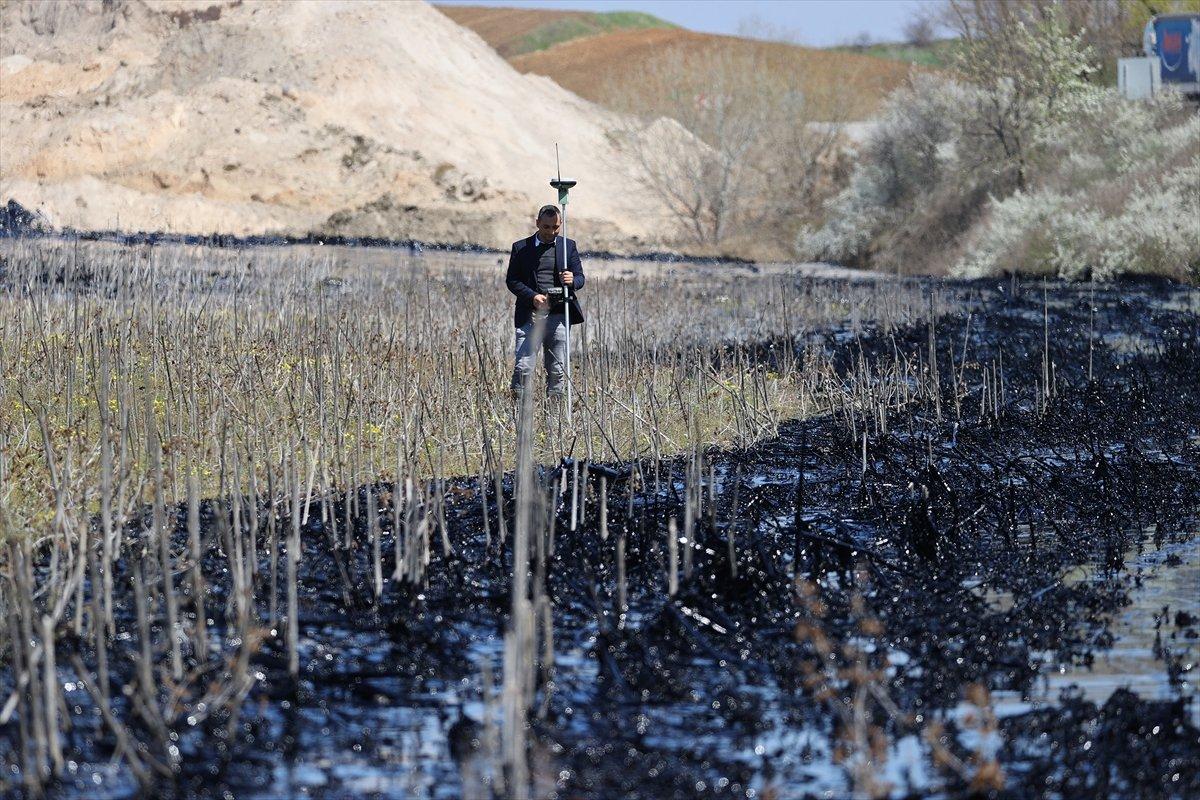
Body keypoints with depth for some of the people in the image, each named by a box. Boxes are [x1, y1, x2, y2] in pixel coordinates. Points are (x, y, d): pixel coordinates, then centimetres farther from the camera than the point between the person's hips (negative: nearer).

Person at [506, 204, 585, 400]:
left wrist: (572, 280, -16)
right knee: (523, 367, -11)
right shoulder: (521, 248, 7)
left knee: (557, 371, 4)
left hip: (558, 315, 2)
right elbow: (511, 280, 4)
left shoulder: (568, 246, 12)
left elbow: (580, 277, 9)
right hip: (529, 316, -2)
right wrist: (532, 296, -12)